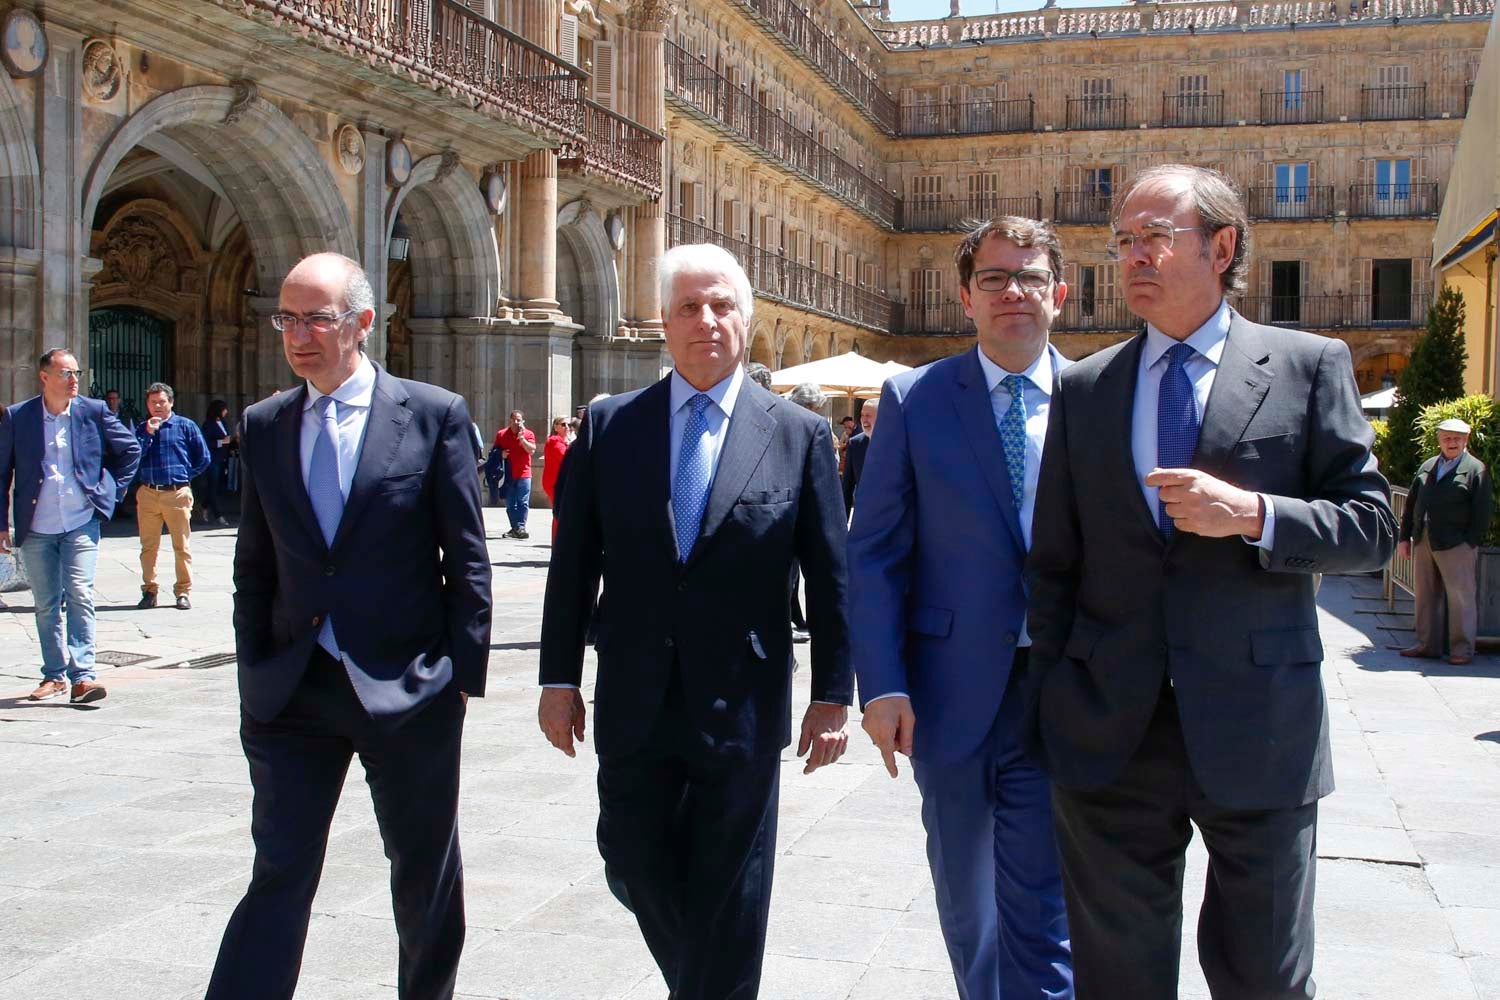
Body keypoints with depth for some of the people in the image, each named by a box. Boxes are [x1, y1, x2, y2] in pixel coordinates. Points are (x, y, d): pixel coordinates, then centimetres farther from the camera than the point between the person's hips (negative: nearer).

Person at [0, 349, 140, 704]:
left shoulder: (93, 411, 0)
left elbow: (130, 449, 13)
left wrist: (112, 489, 5)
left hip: (81, 524, -1)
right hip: (36, 529, 1)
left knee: (80, 597, -12)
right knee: (46, 605, 9)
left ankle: (82, 676, -12)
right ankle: (54, 675, 21)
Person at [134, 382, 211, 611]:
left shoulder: (186, 426, 4)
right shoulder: (141, 429, 12)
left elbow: (203, 458, 7)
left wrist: (184, 475, 5)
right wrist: (148, 434, -7)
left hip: (178, 493, -2)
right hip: (148, 494, 3)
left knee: (181, 546, 0)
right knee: (148, 546, 6)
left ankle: (183, 591, 6)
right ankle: (149, 590, 13)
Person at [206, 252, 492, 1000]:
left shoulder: (434, 415, -5)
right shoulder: (262, 426, 6)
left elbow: (466, 558, -4)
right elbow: (254, 568, 10)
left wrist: (462, 672, -6)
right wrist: (254, 679, 5)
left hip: (408, 690, -2)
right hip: (295, 693, 2)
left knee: (425, 878, 14)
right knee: (279, 876, 4)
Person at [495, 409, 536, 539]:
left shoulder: (529, 434, 2)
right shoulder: (501, 434, 9)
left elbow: (532, 450, -11)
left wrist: (522, 438, -19)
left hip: (523, 474, -3)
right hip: (508, 474, 3)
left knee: (523, 502, -7)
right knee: (510, 504, 5)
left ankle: (520, 527, -8)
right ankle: (515, 528, 11)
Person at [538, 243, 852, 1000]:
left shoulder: (799, 434, -2)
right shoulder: (608, 425, 2)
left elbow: (829, 575, -1)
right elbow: (573, 563, 4)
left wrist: (832, 695, -2)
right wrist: (559, 678, 2)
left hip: (742, 708, -2)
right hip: (635, 704, 2)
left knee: (728, 898, 8)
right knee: (634, 864, 12)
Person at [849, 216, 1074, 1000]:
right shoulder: (914, 400, 0)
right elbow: (874, 551, -1)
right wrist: (882, 685, -9)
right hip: (950, 693, 1)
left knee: (1041, 911, 2)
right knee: (967, 904, 17)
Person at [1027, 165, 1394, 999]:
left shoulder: (1310, 366, 2)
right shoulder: (1084, 388, 9)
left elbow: (1371, 526, 0)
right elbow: (1055, 561, 9)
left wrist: (1253, 515, -17)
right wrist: (1050, 698, 5)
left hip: (1256, 732, -2)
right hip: (1110, 733, 2)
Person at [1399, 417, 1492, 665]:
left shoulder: (1476, 469, -2)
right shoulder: (1427, 467, 15)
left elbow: (1483, 511, -6)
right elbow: (1411, 503, 16)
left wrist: (1471, 543, -11)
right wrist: (1405, 536, 11)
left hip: (1456, 545, -6)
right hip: (1423, 542, 6)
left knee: (1461, 597, -2)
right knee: (1426, 595, 10)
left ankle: (1462, 649, 4)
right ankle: (1428, 644, 18)